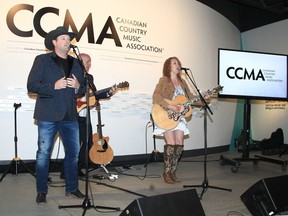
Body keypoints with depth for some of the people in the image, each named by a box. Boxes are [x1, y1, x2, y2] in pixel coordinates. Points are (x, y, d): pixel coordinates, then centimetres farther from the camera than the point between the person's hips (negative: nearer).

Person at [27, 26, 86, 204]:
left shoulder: (76, 63, 15)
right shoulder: (42, 60, 1)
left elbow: (84, 88, 16)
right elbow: (31, 85, -7)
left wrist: (78, 86, -6)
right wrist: (54, 86, -17)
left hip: (70, 116, 5)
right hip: (48, 115, -4)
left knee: (73, 152, 8)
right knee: (43, 153, 1)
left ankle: (72, 188, 23)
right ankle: (42, 191, 14)